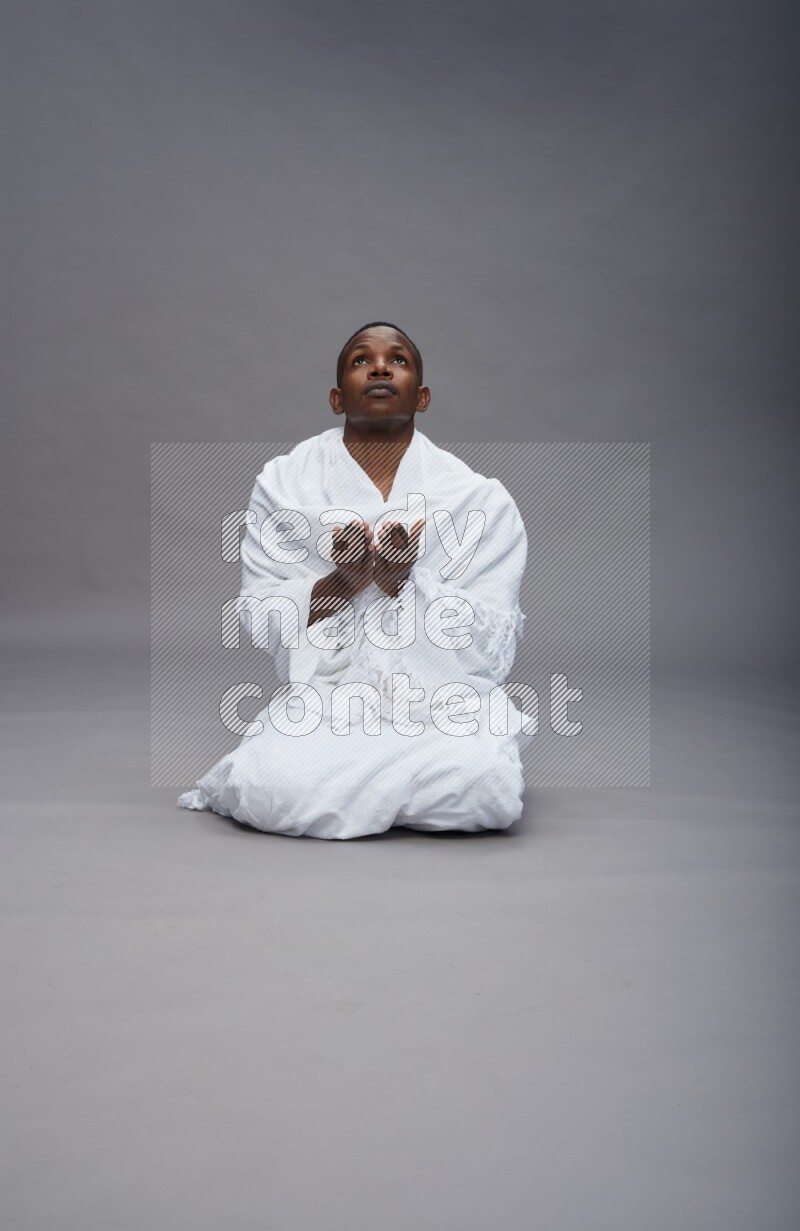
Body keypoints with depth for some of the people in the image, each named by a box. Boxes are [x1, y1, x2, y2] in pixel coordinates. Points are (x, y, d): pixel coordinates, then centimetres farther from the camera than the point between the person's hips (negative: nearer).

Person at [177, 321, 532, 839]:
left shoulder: (483, 499, -1)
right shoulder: (284, 481, 3)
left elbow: (496, 651, -5)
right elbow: (258, 622, 2)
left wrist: (406, 584, -20)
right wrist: (341, 583, -17)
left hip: (445, 702, 1)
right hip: (326, 696, 0)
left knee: (481, 785, -30)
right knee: (274, 791, -29)